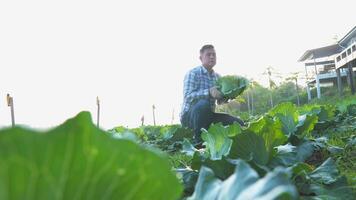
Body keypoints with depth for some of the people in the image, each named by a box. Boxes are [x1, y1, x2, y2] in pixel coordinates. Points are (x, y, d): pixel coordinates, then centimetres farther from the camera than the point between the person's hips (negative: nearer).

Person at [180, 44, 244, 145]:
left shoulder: (218, 77, 9)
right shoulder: (193, 73, -11)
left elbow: (220, 101, 10)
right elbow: (188, 96, -24)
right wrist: (209, 92, -38)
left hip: (207, 115, 6)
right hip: (189, 116, -6)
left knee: (238, 123, -7)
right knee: (203, 103, -38)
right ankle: (198, 140, -22)